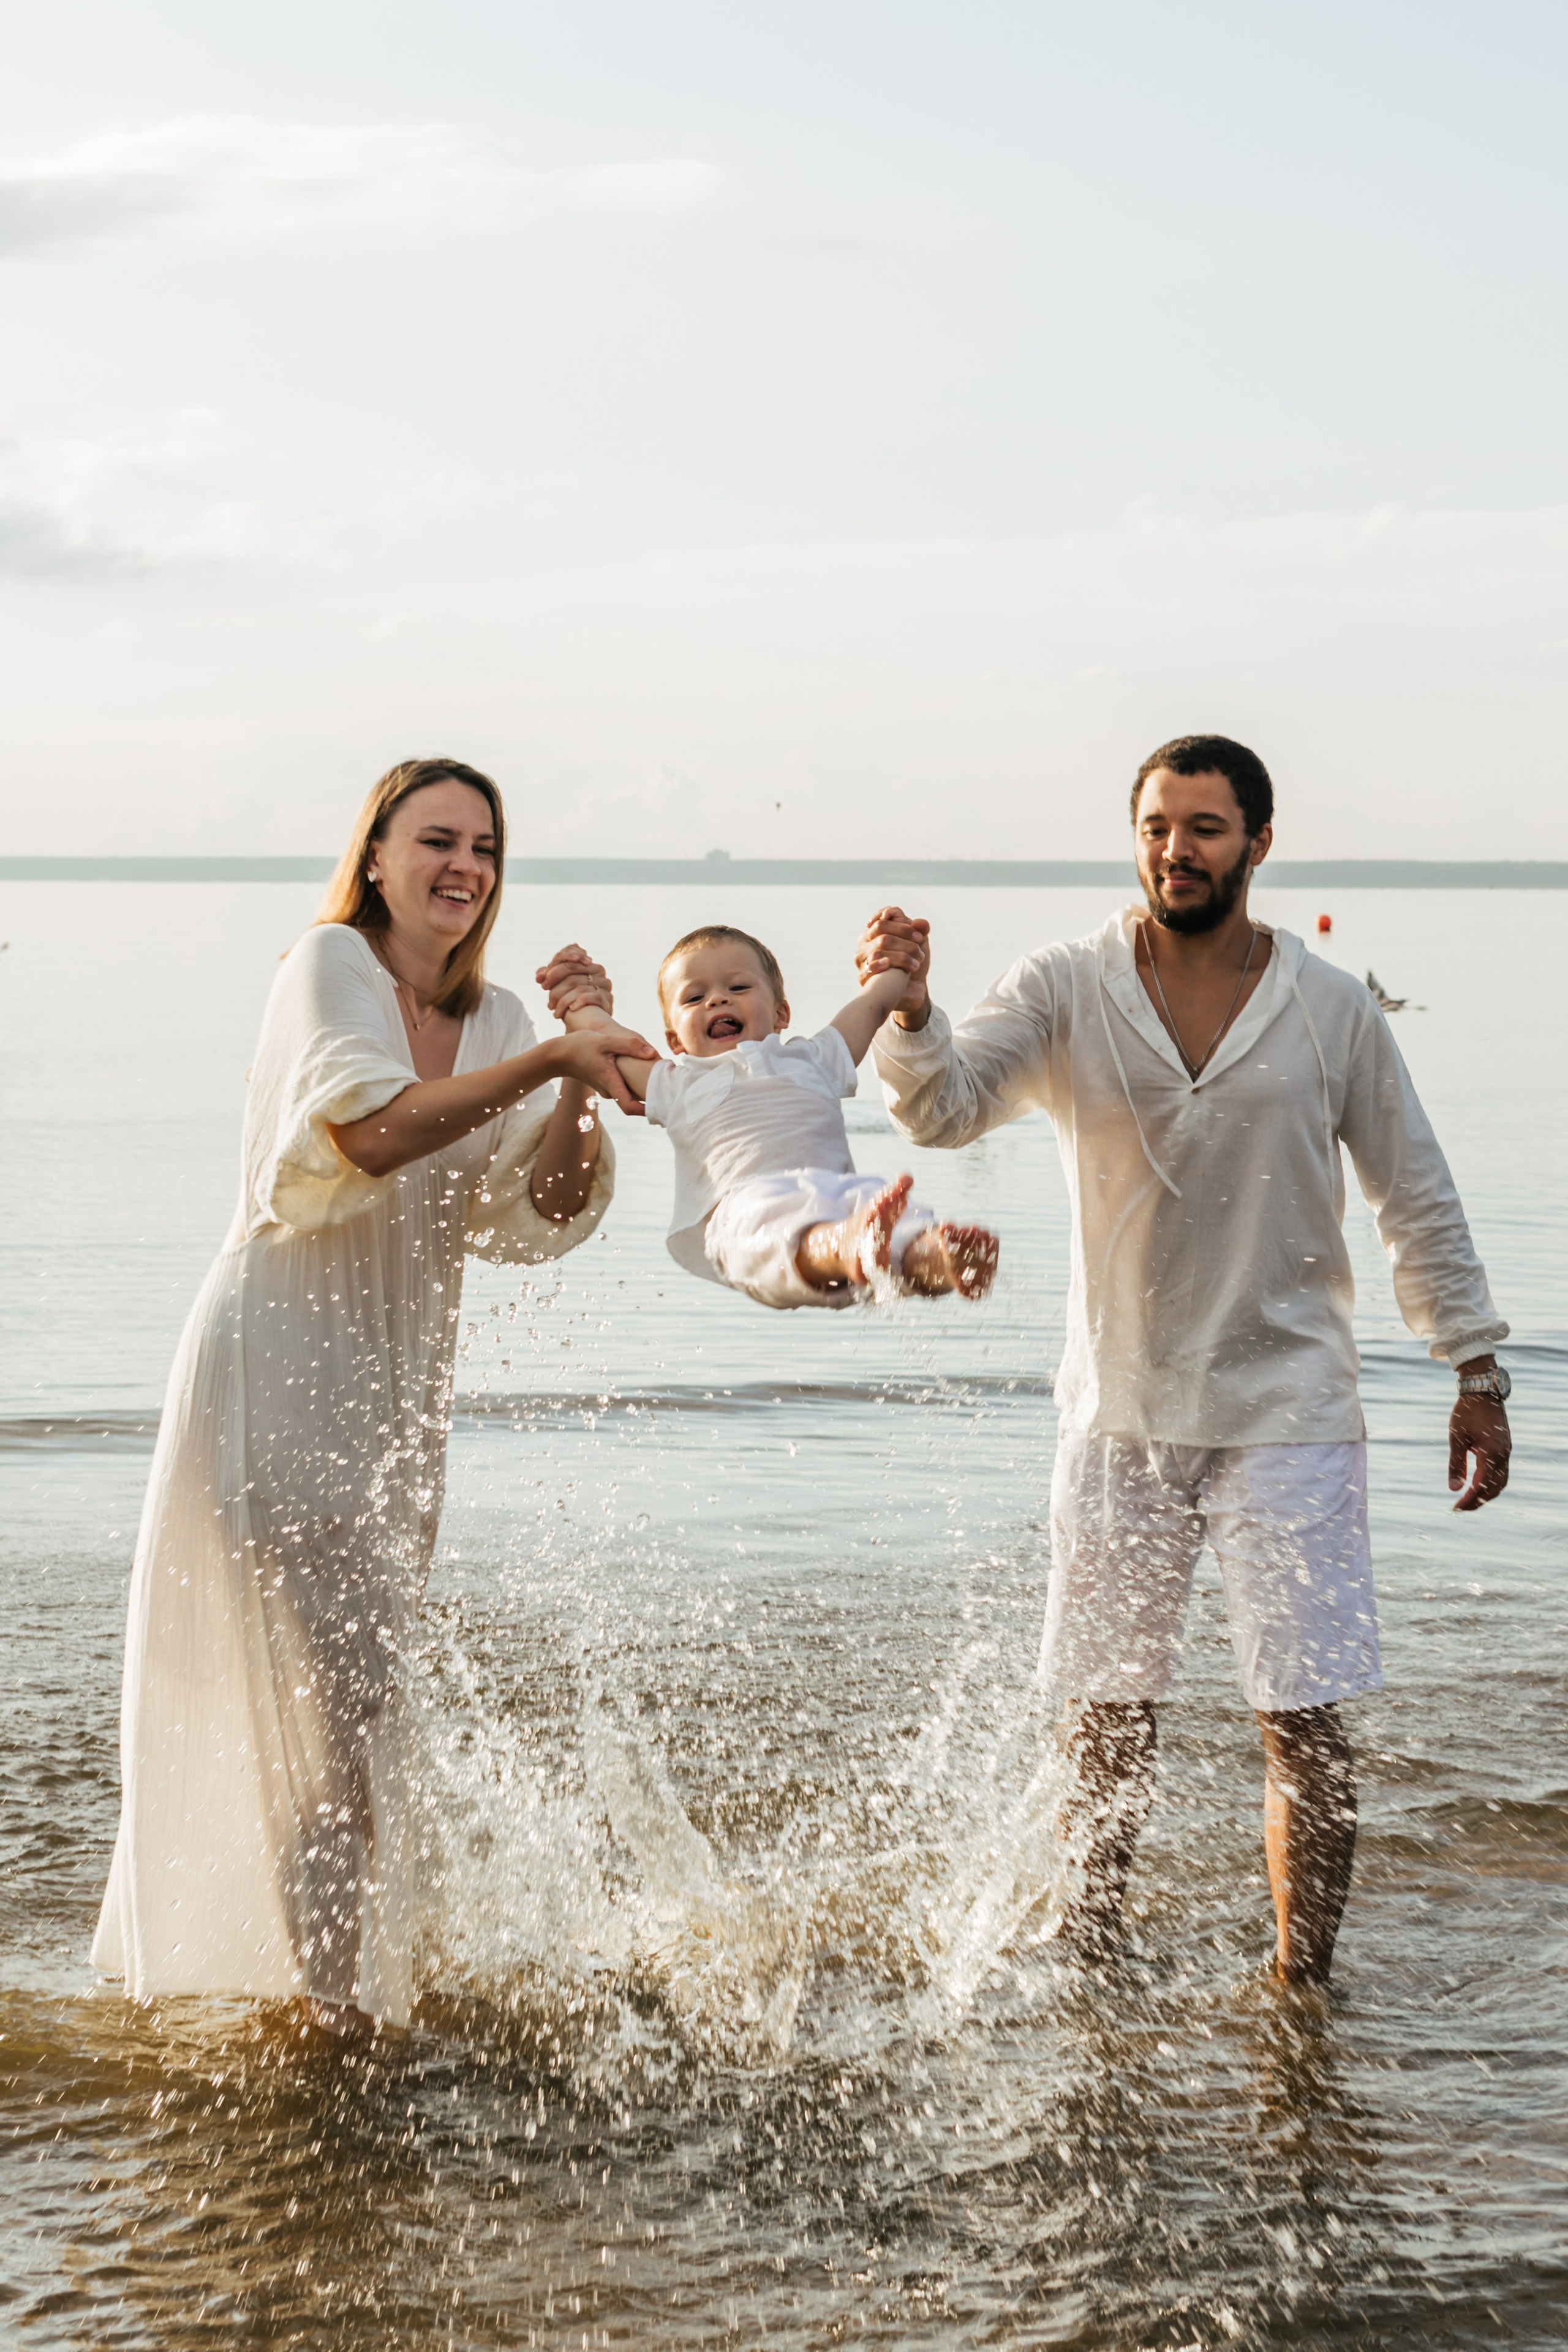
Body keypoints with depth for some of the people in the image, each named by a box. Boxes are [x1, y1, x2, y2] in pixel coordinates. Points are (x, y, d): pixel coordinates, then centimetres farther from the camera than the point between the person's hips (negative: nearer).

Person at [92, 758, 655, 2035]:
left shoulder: (494, 1020, 8)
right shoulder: (327, 967, -9)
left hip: (396, 1391, 6)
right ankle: (336, 1993, 0)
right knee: (337, 1699, -10)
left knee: (355, 1687, 14)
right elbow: (369, 1127, -27)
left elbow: (551, 1209, -1)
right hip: (278, 1370, -6)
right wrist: (541, 1059, -33)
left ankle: (335, 1973, 29)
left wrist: (585, 1077, -16)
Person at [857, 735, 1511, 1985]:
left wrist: (1479, 1373, 7)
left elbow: (1419, 1200, 6)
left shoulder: (1333, 1010, -2)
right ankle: (1092, 1961, 26)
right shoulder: (1065, 991, -3)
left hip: (1289, 1413, -1)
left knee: (1307, 1720, -4)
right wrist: (910, 1011, -39)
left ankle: (1303, 1991, 9)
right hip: (1122, 1408, 1)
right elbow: (947, 1106, -18)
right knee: (1106, 1713, 10)